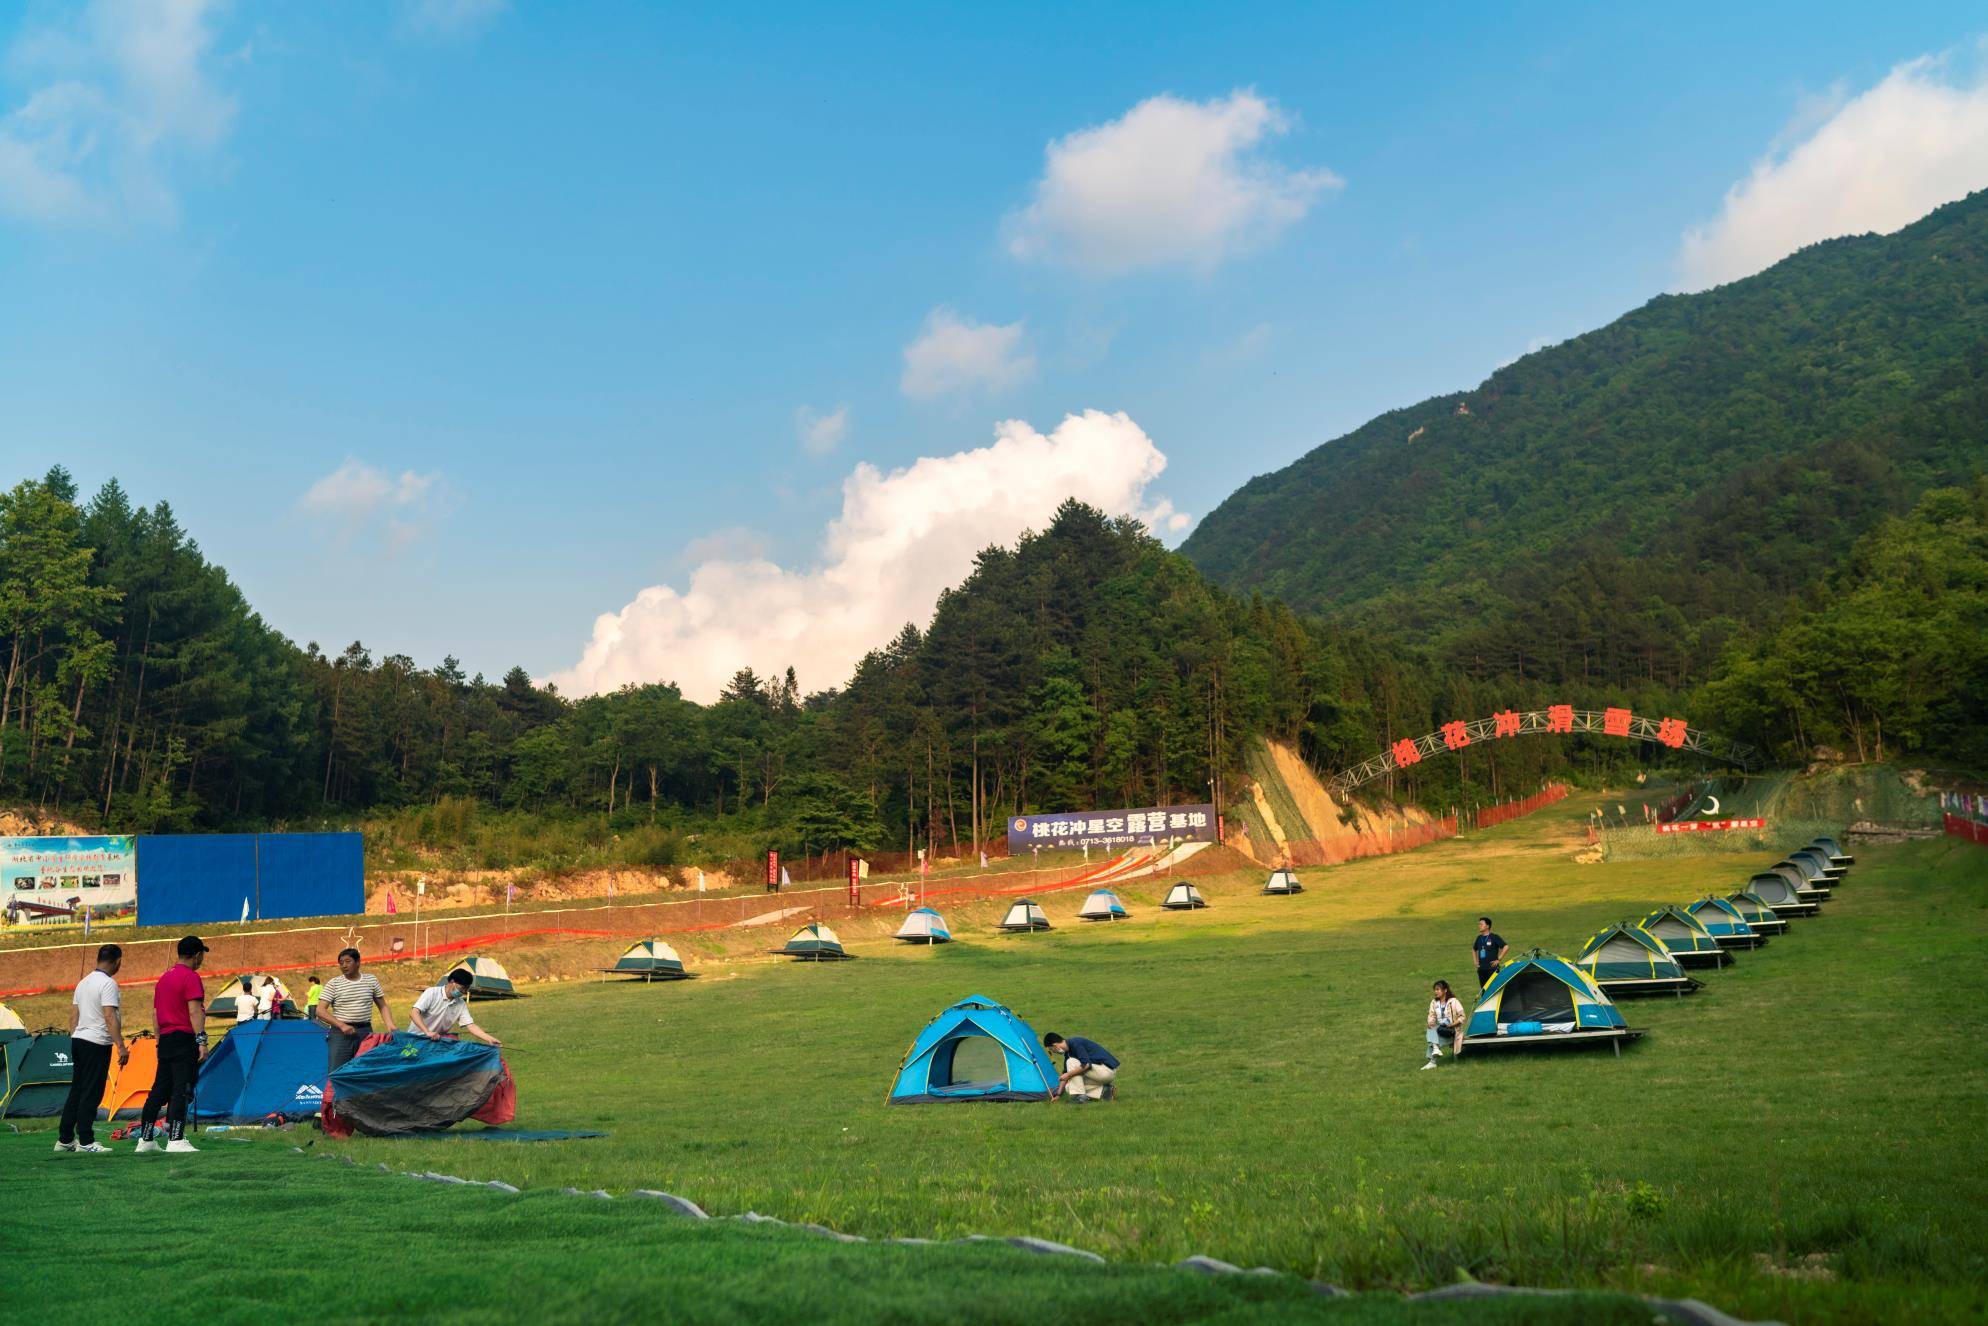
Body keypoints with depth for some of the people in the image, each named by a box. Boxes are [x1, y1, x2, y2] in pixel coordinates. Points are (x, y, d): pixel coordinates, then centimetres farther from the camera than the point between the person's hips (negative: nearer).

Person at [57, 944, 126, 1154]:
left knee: (76, 1091, 14)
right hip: (97, 1043, -9)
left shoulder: (83, 982, 14)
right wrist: (121, 1046, -21)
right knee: (91, 1094, -5)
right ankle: (85, 1142, -4)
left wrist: (74, 1038, 24)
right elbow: (110, 1017, -20)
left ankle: (64, 1140, 18)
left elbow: (73, 1016, 18)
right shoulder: (108, 983, -13)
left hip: (78, 1041, 9)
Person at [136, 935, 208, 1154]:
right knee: (182, 1091, -8)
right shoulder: (191, 976, -9)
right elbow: (194, 1011, -17)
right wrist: (201, 1040, -20)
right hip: (185, 1039, -9)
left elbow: (155, 1014, 21)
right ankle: (175, 1140, -12)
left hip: (165, 1040, 9)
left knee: (159, 1091, 12)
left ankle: (145, 1140, 16)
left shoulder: (163, 978, 19)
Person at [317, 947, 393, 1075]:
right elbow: (320, 1011, -6)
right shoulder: (333, 984, 0)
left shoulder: (371, 980, 8)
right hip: (340, 1034, -2)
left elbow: (383, 1006, 13)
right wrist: (341, 1025, -18)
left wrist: (390, 1025, -4)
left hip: (365, 1032, 2)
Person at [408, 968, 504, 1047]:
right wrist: (428, 1032, -37)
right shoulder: (432, 993, -16)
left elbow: (471, 1026, -7)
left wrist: (489, 1039, -21)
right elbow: (414, 1013, -24)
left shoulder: (461, 1004, -2)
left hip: (436, 1041, 4)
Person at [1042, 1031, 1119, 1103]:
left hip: (1107, 1071, -10)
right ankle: (1103, 1091, 5)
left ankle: (1079, 1096, -14)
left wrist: (1069, 1074, -20)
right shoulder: (1068, 1051, 10)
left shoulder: (1075, 1043, -20)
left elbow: (1086, 1064, -28)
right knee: (1069, 1087, 8)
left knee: (1071, 1062, -17)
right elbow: (1066, 1073, 18)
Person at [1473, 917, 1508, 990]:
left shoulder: (1495, 937, -7)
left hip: (1492, 968, -6)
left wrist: (1499, 959, -12)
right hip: (1481, 969, 6)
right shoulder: (1479, 938, 12)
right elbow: (1474, 949, 29)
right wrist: (1476, 960, 16)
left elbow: (1506, 947, -13)